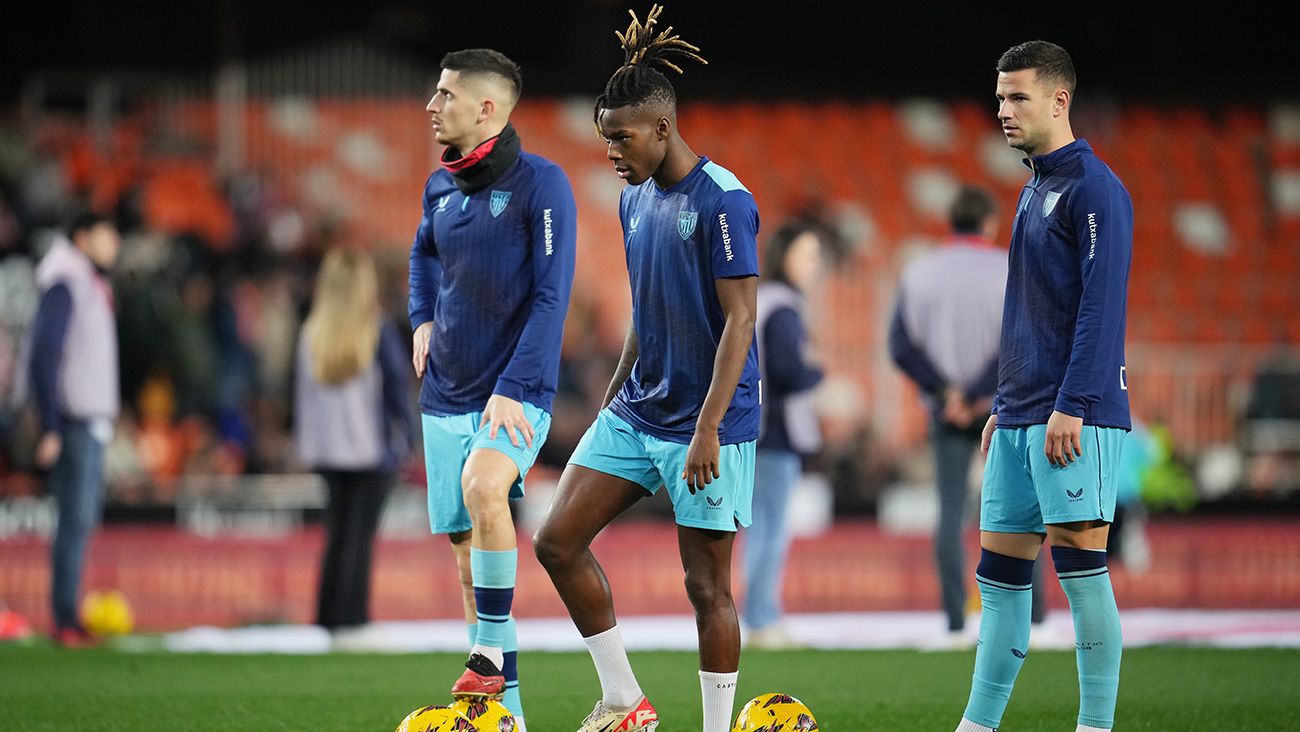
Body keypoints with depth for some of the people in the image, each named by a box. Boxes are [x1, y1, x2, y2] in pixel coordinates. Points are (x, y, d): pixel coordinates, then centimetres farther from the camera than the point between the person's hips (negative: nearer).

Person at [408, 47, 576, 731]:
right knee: (466, 550, 6)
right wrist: (424, 318, 13)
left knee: (483, 485, -34)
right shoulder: (440, 188, 7)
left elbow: (551, 296, -16)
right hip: (445, 397, 7)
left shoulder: (541, 183, -12)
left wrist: (512, 390, -22)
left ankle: (491, 652, -22)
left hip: (515, 394, -7)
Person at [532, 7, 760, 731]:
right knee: (559, 541, 1)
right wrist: (612, 400, 20)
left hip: (709, 424, -8)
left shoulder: (723, 201, -15)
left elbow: (739, 321, -18)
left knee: (707, 583, -3)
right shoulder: (636, 198, 10)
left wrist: (707, 430, -23)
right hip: (636, 414, 8)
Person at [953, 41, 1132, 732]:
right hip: (1022, 416, 9)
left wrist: (1072, 406, -21)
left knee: (1078, 559, -8)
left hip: (1075, 418, -9)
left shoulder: (1093, 188, -9)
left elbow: (1101, 306, -16)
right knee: (999, 570, 7)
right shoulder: (1034, 189, 19)